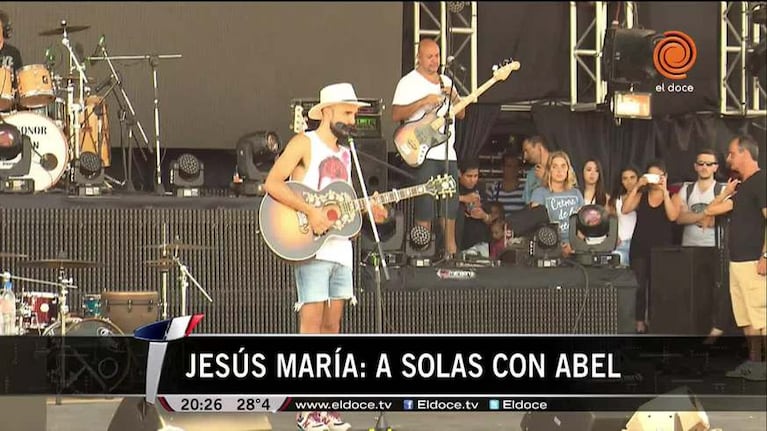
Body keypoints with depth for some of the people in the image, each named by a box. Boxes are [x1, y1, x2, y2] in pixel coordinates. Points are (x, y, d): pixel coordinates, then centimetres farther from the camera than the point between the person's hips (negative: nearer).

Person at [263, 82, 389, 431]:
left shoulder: (345, 154, 19)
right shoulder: (304, 144, -4)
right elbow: (272, 184, -16)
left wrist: (368, 212, 3)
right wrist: (310, 211, -22)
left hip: (341, 250, 7)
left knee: (331, 326, 8)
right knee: (311, 323, -9)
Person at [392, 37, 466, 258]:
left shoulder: (446, 81, 17)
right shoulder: (409, 82, -2)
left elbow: (461, 114, 18)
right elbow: (396, 114, -12)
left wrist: (454, 98, -2)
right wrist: (424, 101, -20)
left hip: (448, 154, 6)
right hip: (423, 154, -6)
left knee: (450, 206, 8)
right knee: (425, 208, -7)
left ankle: (451, 250, 15)